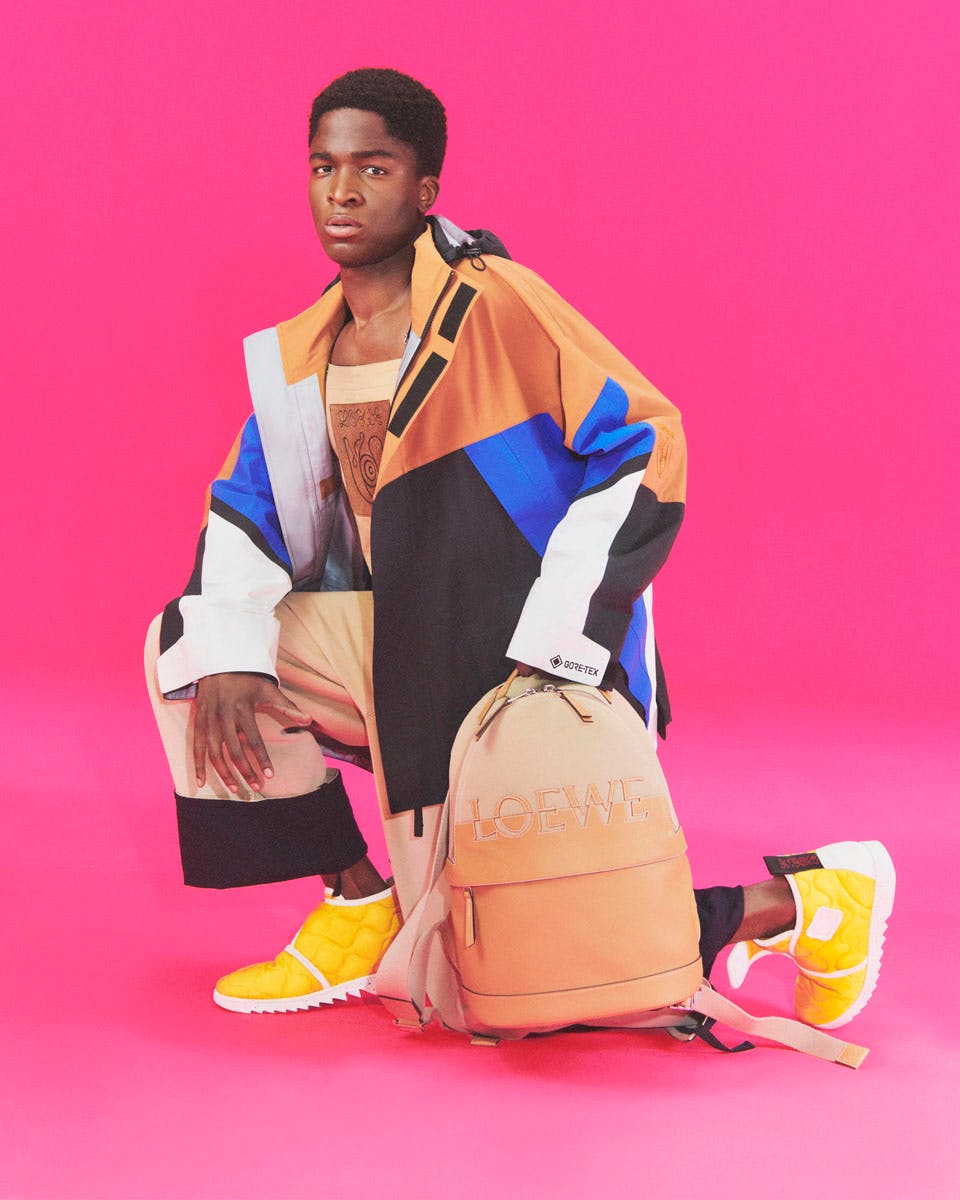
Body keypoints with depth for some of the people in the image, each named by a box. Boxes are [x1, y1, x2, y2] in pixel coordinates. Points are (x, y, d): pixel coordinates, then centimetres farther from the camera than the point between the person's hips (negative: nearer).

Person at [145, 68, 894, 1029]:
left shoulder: (495, 304, -17)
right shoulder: (298, 355, 5)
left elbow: (649, 450, -21)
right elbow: (245, 508, 11)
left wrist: (549, 658, -23)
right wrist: (226, 659, -8)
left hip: (537, 674, -7)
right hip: (404, 655, 7)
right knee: (187, 644, -2)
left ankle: (806, 900, 10)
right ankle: (360, 909, 7)